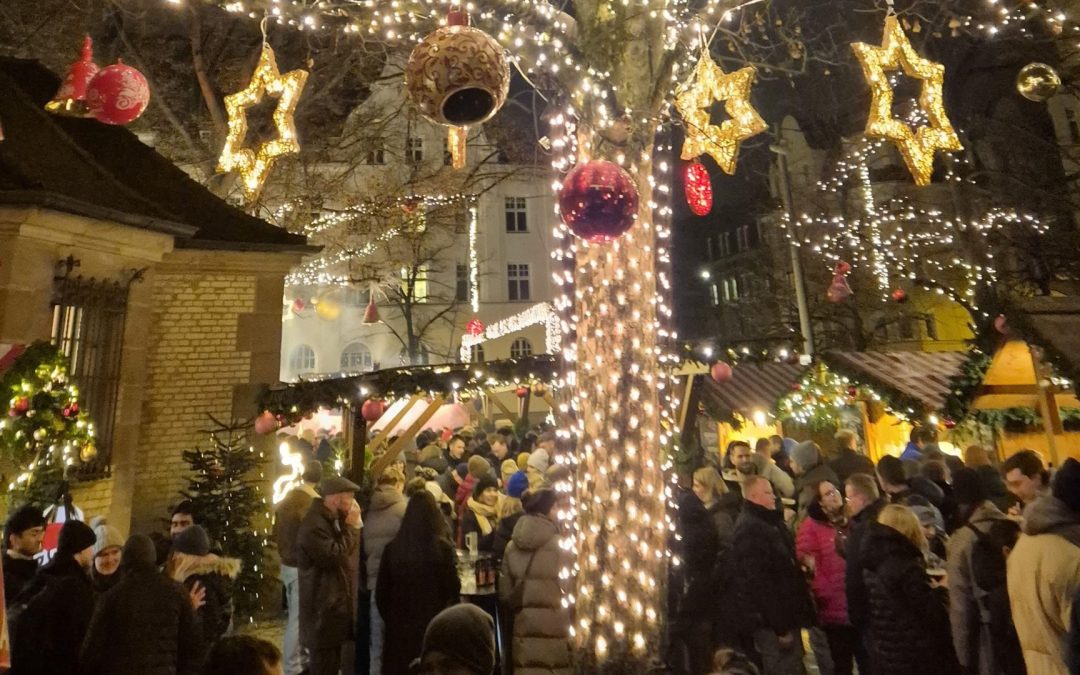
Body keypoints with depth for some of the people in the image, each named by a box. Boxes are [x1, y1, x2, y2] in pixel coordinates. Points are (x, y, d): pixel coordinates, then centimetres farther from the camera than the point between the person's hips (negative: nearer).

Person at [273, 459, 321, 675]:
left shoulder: (286, 500, 3)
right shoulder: (314, 503, -23)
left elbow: (276, 534, 12)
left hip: (287, 565, 8)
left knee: (294, 616, 19)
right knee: (298, 619, 3)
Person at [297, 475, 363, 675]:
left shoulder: (333, 520, 11)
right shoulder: (314, 524, -21)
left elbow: (352, 553, 15)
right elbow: (334, 557, -28)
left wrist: (354, 525, 0)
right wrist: (351, 526, -21)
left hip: (336, 606, 10)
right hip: (323, 611, -10)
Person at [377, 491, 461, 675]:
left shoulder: (392, 547, -7)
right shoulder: (442, 547, -15)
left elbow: (381, 592, 2)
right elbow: (453, 588, -7)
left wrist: (390, 619, 16)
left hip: (399, 626, 3)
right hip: (433, 626, -2)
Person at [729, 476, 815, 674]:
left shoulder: (770, 522, 13)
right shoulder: (749, 529, -21)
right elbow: (759, 582, -24)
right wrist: (779, 627, -22)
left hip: (784, 617, 10)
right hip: (772, 622, -10)